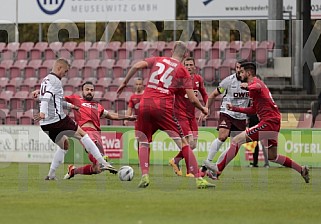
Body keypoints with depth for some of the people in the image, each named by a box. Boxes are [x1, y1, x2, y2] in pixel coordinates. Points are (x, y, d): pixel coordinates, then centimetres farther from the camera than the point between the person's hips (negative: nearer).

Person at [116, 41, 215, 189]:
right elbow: (192, 99, 5)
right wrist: (203, 109, 24)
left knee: (143, 142, 16)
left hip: (145, 105, 2)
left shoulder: (157, 60, 17)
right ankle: (198, 179, -3)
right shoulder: (183, 72, 11)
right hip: (164, 108, -2)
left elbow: (136, 66, 2)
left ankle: (144, 176, -4)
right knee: (183, 143, 2)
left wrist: (124, 83, 13)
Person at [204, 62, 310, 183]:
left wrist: (248, 86, -57)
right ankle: (302, 170, 21)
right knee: (272, 156, 19)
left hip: (268, 122, -10)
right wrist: (235, 108, 26)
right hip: (273, 122, 10)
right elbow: (253, 110, 32)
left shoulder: (255, 81, -5)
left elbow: (257, 87, -35)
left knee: (236, 140, -12)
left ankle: (218, 169, -12)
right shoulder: (257, 83, 26)